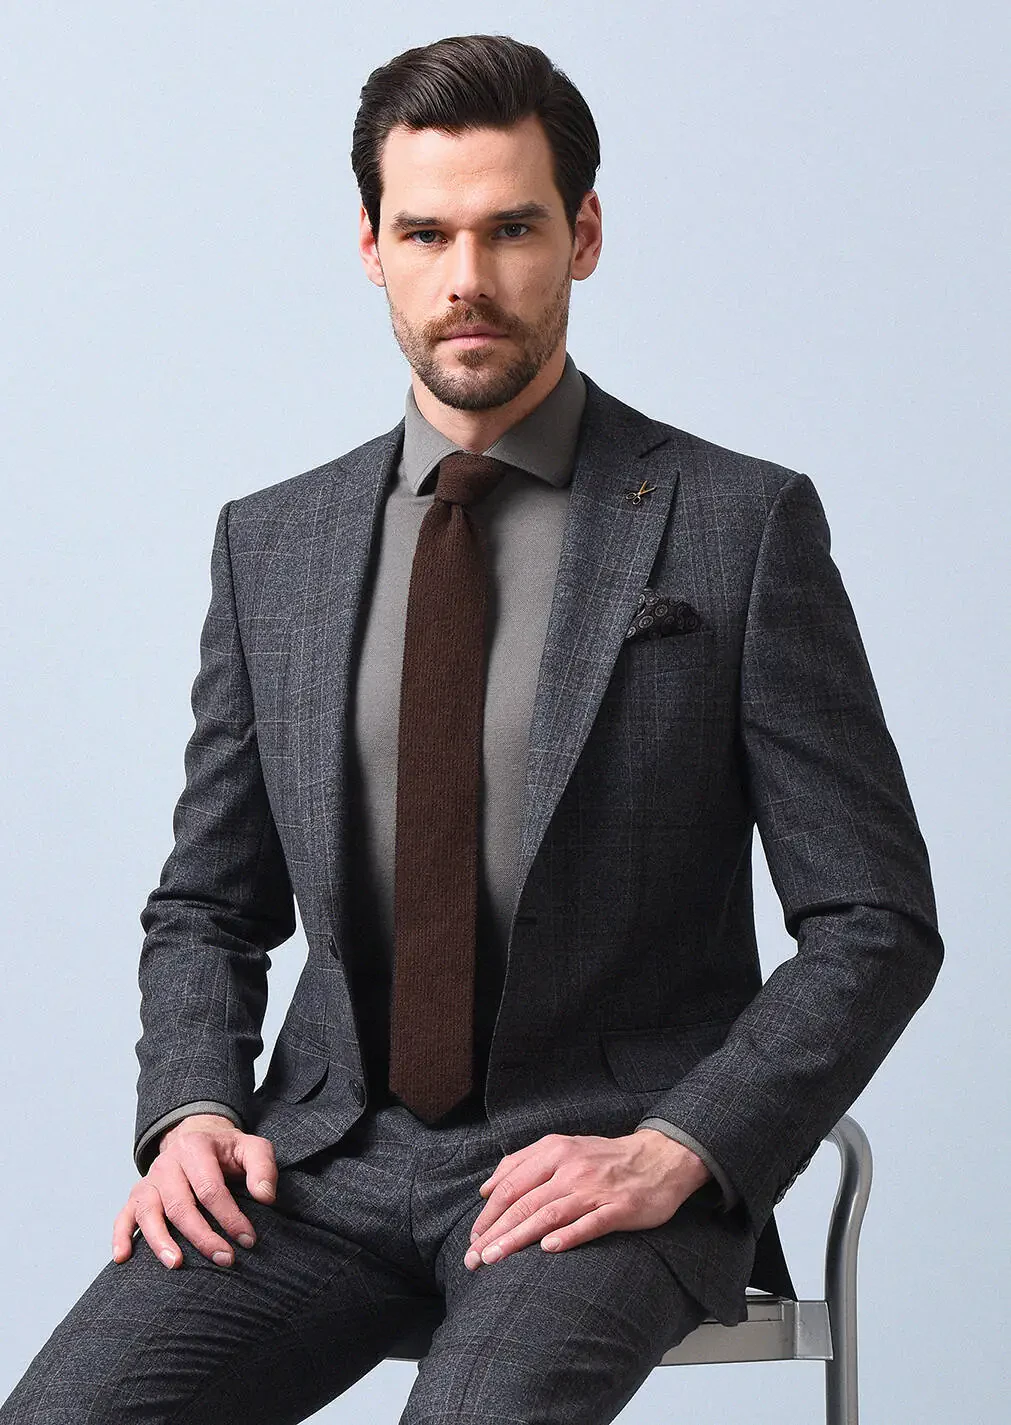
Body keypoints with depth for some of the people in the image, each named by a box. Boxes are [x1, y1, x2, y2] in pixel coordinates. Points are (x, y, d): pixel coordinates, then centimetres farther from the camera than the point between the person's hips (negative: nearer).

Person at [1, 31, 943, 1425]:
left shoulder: (741, 525, -2)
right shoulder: (271, 544, 11)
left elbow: (875, 922, -2)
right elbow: (208, 907, 17)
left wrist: (673, 1150, -15)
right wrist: (192, 1111, -3)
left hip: (601, 1158, -3)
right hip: (331, 1156, 4)